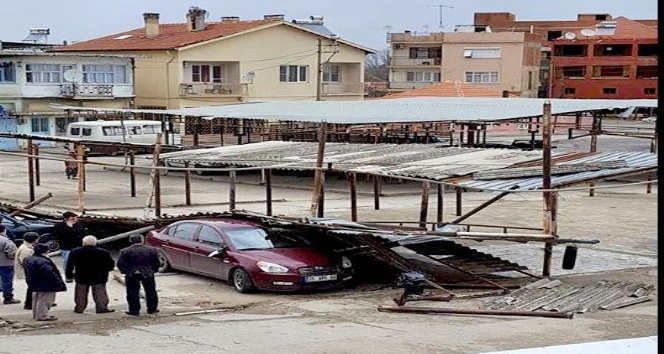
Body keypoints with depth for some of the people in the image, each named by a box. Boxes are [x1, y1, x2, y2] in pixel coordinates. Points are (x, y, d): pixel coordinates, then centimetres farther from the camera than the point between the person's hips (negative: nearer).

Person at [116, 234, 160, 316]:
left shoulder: (125, 251, -5)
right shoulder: (152, 250, -2)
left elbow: (120, 264, -5)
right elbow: (156, 263, 3)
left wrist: (125, 271, 7)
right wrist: (153, 270, 15)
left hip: (131, 275, -1)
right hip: (148, 274, 1)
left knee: (133, 293, 6)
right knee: (150, 292, 13)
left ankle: (134, 310, 5)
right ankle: (152, 309, 18)